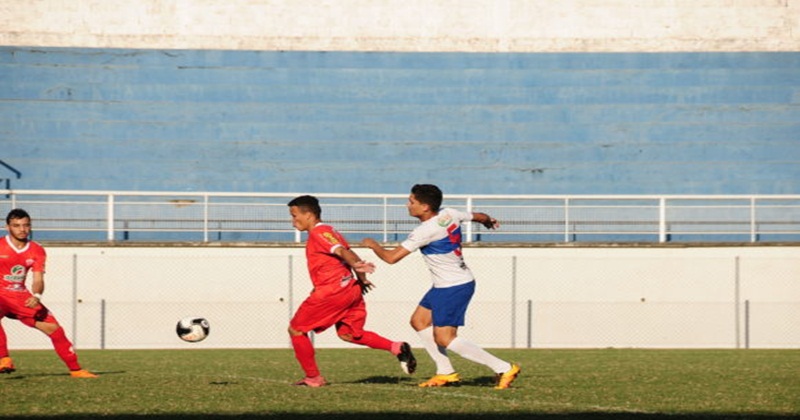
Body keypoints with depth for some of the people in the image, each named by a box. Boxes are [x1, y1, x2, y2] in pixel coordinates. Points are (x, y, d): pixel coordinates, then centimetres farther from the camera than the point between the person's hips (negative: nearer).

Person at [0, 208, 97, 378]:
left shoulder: (37, 251, 2)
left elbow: (38, 279, -5)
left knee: (53, 327, -1)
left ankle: (75, 369, 11)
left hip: (21, 296, 4)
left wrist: (36, 296, -26)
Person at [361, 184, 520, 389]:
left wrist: (373, 245, 0)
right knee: (419, 321, 15)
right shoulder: (449, 214, 0)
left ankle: (503, 368, -10)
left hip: (453, 288, -10)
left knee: (444, 338, -9)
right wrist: (489, 221, 43)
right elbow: (479, 217, 18)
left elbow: (391, 257, -21)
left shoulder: (424, 232, -23)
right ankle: (446, 372, 18)